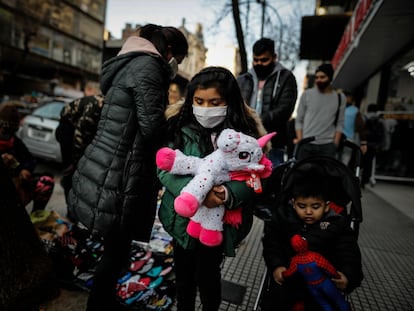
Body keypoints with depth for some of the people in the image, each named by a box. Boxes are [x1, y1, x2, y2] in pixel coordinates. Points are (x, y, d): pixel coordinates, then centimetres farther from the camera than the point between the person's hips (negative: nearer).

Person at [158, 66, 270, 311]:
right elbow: (165, 170, -13)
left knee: (207, 274, 13)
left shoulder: (245, 133, -9)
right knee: (183, 273, 21)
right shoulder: (179, 127, -8)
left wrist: (229, 194, -32)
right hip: (184, 217, 2)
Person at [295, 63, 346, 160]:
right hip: (306, 144, 0)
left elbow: (340, 123, 8)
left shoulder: (340, 97, 9)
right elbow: (299, 120, 7)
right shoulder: (306, 94, 6)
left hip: (327, 145, 1)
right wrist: (299, 139, -3)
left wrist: (335, 143, -1)